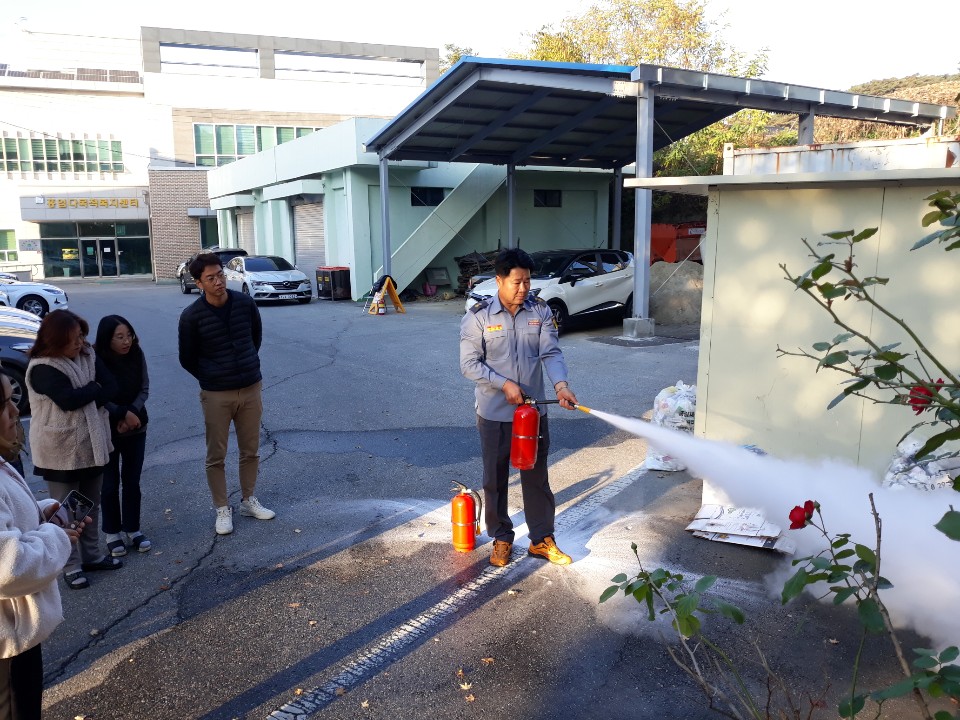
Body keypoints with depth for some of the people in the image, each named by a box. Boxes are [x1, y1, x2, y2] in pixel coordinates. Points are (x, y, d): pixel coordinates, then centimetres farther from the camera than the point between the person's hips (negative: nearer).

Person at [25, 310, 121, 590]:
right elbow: (69, 399, -27)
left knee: (92, 505, 18)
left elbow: (111, 387, -6)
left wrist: (84, 398, -19)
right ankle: (72, 566, 18)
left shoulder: (87, 356, 3)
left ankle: (91, 555, 33)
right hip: (60, 450, -6)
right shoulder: (42, 368, -17)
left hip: (92, 443, 6)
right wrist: (94, 388, -11)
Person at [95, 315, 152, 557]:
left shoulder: (137, 355, -8)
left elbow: (144, 389, -3)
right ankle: (112, 532, 22)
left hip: (136, 428, 3)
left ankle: (133, 529, 23)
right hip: (106, 430, -3)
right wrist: (123, 414, -19)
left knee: (132, 481, 10)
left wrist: (131, 414, -15)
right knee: (110, 484, 7)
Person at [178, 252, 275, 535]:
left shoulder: (245, 303, -4)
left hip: (251, 389, 3)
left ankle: (249, 500, 30)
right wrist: (211, 379, 6)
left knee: (251, 451, 13)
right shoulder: (191, 316, -12)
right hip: (216, 395, -2)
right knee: (216, 456, 6)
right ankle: (222, 509, 21)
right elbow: (187, 359, 0)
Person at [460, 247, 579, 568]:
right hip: (494, 413, -2)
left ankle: (542, 539, 27)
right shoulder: (478, 316, -9)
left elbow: (551, 353, -8)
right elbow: (469, 364, -10)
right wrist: (505, 384, -20)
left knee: (537, 477, 12)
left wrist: (561, 385, -26)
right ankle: (501, 539, 28)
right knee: (495, 479, 10)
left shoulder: (540, 311, -2)